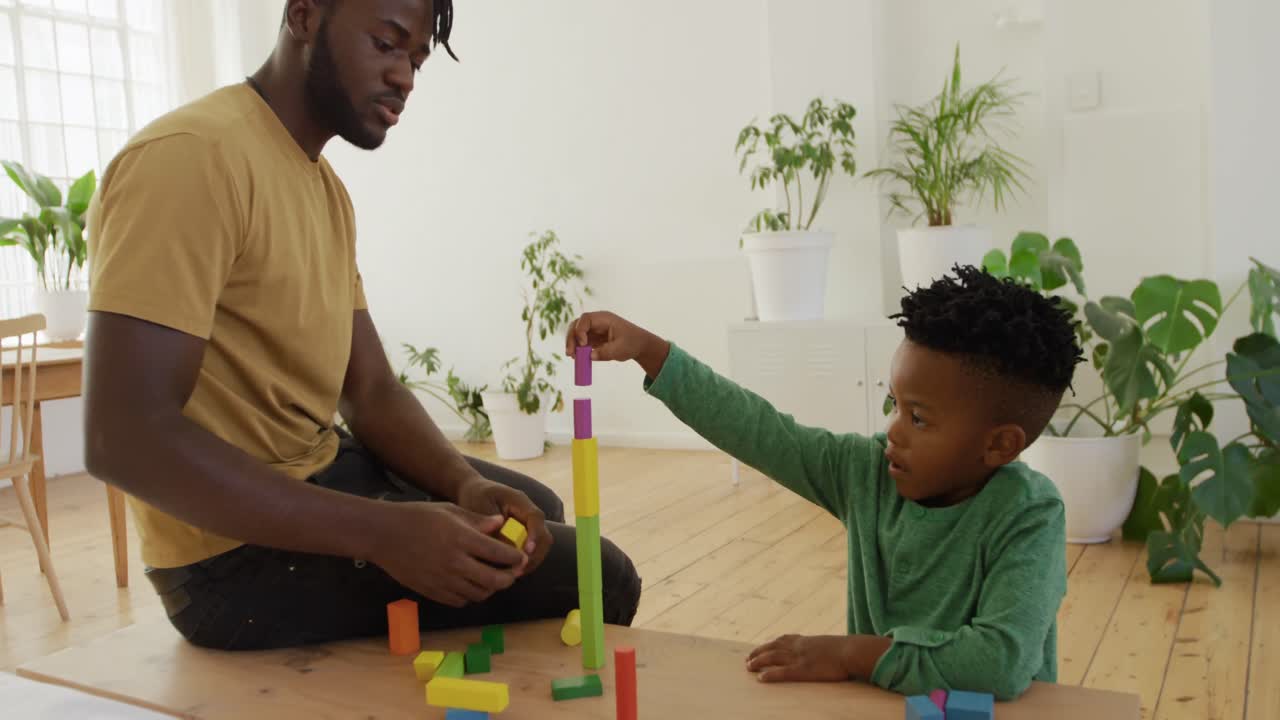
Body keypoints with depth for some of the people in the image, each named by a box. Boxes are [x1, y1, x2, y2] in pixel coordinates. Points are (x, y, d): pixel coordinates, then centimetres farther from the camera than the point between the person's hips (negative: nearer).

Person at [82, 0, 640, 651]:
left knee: (534, 509, 24)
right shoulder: (192, 157, -20)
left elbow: (371, 391, 6)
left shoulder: (327, 189, 10)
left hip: (323, 473, 10)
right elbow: (125, 440, -28)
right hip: (242, 549, -9)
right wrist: (382, 531, -32)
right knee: (593, 577, -10)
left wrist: (465, 484, -14)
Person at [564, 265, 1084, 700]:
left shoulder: (1029, 516, -17)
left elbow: (1004, 661, -29)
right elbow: (755, 429, 1)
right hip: (876, 703, 4)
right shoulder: (870, 470, -3)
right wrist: (648, 350, -3)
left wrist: (851, 653, -23)